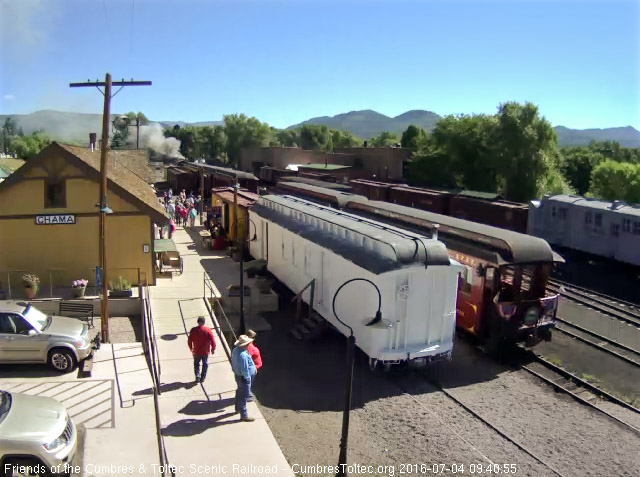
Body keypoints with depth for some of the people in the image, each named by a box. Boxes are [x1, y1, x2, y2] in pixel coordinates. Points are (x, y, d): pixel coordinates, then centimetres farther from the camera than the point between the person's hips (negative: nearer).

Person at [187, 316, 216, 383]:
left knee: (196, 364, 18)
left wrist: (191, 348, 14)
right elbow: (212, 340, -12)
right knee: (205, 364, 15)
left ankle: (197, 375, 2)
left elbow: (189, 341, -2)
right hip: (205, 351, 0)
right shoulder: (207, 329, -12)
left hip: (196, 351, 0)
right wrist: (213, 348, 0)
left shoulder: (193, 330, -9)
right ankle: (202, 378, 16)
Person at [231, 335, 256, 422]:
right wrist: (247, 378, -15)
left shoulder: (235, 350, -4)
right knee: (244, 396, 3)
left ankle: (238, 408, 47)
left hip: (238, 375, 10)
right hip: (243, 377, -10)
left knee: (240, 392, 28)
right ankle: (244, 415, 14)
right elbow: (244, 369, -29)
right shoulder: (243, 355, -33)